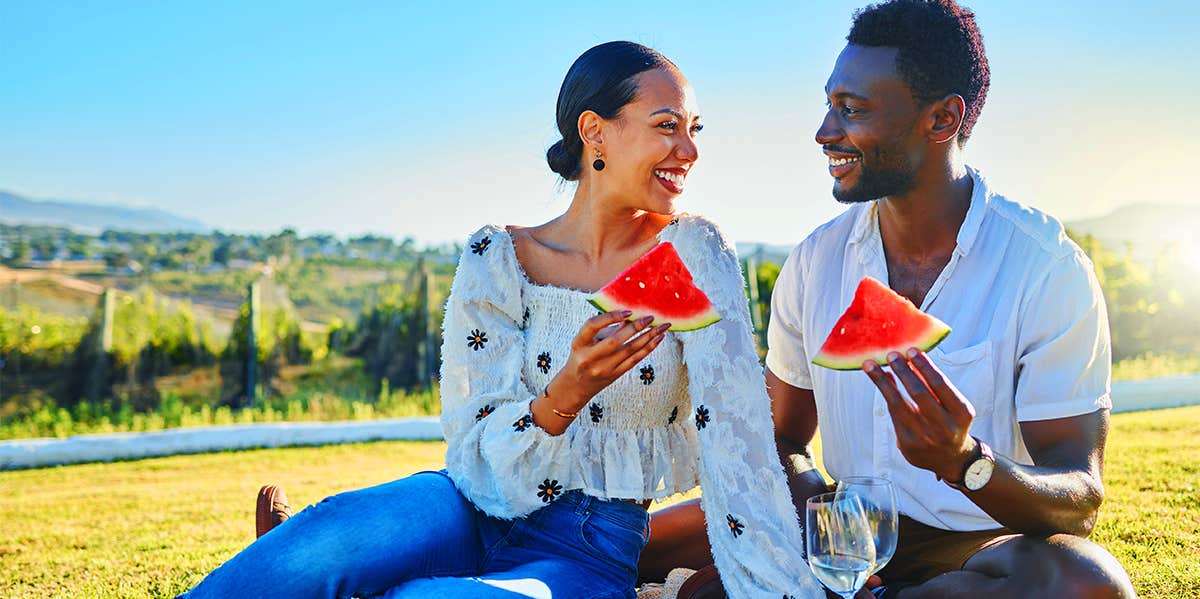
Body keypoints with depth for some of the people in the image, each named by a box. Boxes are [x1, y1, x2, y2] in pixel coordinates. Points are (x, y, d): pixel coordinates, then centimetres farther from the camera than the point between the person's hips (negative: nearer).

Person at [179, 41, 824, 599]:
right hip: (475, 512, 1)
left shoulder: (694, 251, -3)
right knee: (330, 539, -33)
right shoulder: (497, 259, -2)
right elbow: (475, 454, -5)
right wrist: (564, 396, -24)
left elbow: (735, 433, -11)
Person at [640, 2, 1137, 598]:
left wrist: (964, 460, -36)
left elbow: (1082, 500, -14)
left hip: (980, 545, -2)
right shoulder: (815, 260, 1)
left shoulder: (1048, 267, -12)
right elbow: (780, 441, 9)